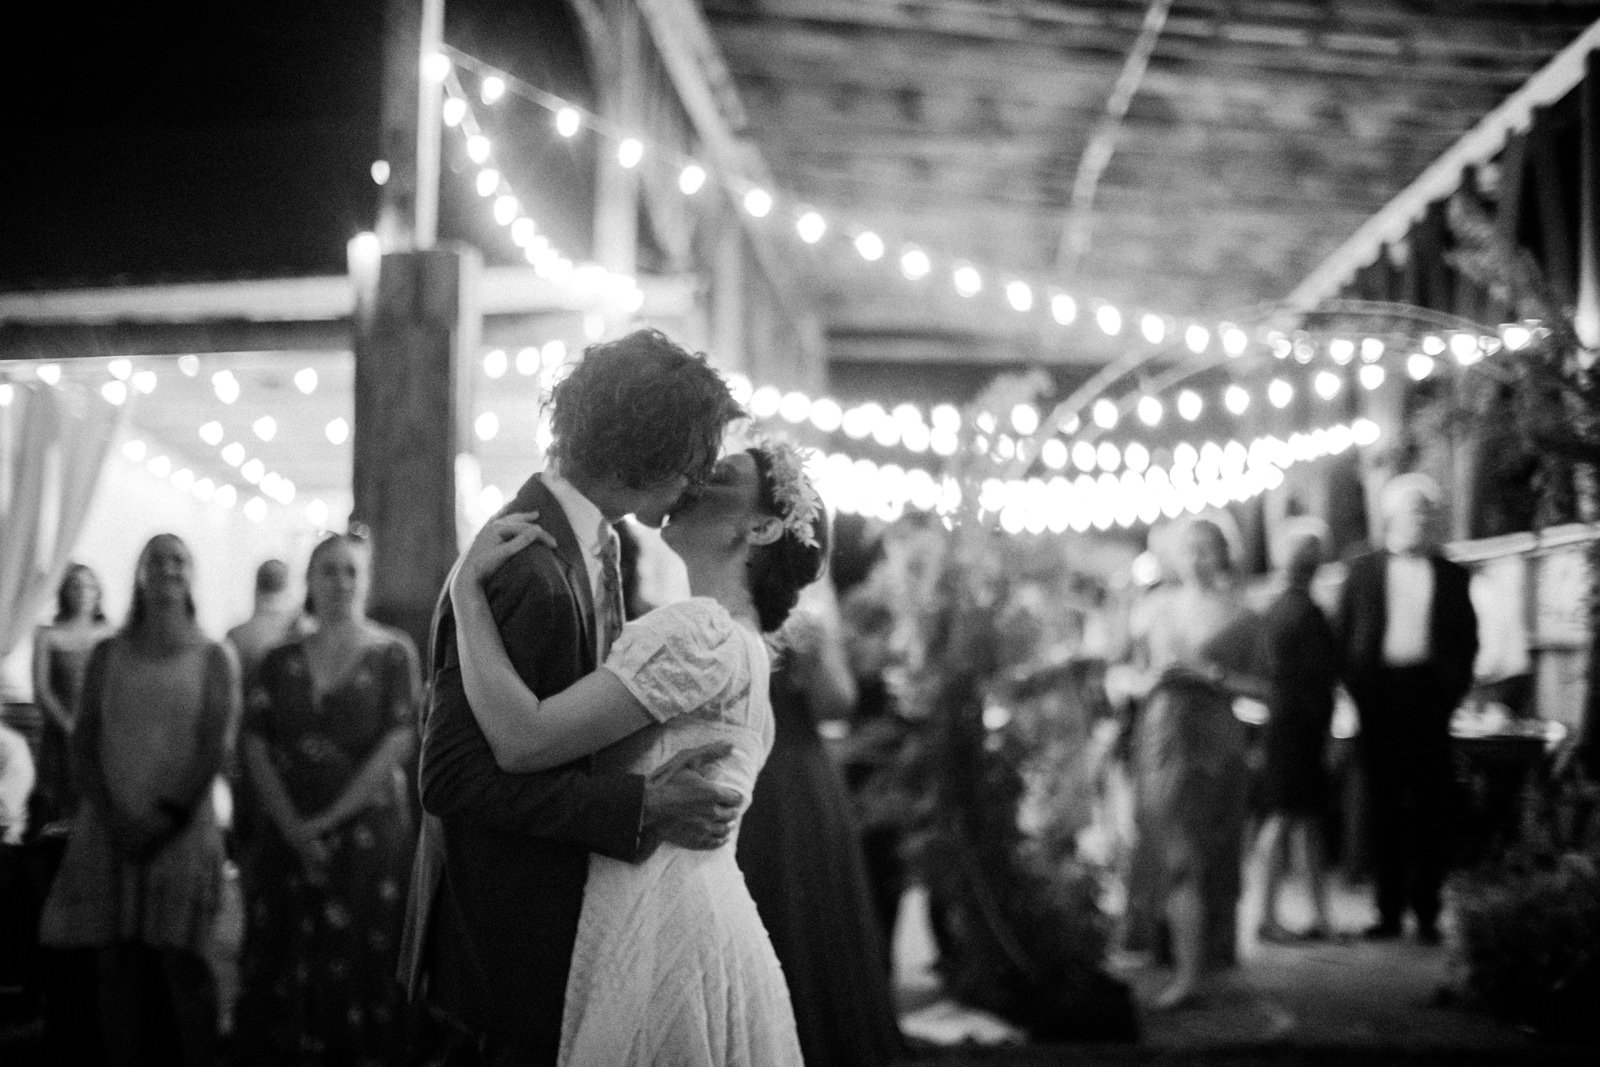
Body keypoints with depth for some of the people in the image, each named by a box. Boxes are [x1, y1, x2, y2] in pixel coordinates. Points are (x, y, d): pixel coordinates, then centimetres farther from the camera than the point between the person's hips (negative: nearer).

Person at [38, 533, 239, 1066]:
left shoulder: (214, 657, 3)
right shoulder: (107, 654, 10)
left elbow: (216, 746, -3)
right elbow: (84, 740, 6)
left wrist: (165, 816, -11)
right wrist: (111, 815, -6)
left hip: (182, 831, -2)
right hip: (111, 832, 2)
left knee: (180, 962, -5)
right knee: (117, 963, 1)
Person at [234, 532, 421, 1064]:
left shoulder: (392, 653, 1)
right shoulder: (281, 662, 10)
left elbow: (398, 742, -8)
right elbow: (254, 744, 2)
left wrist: (330, 819, -11)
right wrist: (294, 827, -11)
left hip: (368, 833, -3)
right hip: (289, 836, 3)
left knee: (361, 966, -4)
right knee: (289, 965, 2)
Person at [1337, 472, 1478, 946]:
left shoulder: (1451, 575, 11)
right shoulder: (1363, 570, 10)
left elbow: (1467, 640, 11)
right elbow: (1344, 635, 8)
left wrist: (1451, 689, -1)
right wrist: (1358, 689, -2)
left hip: (1428, 692, 0)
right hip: (1378, 694, 0)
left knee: (1430, 806, -1)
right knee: (1382, 805, 1)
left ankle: (1426, 911, 4)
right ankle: (1388, 910, 6)